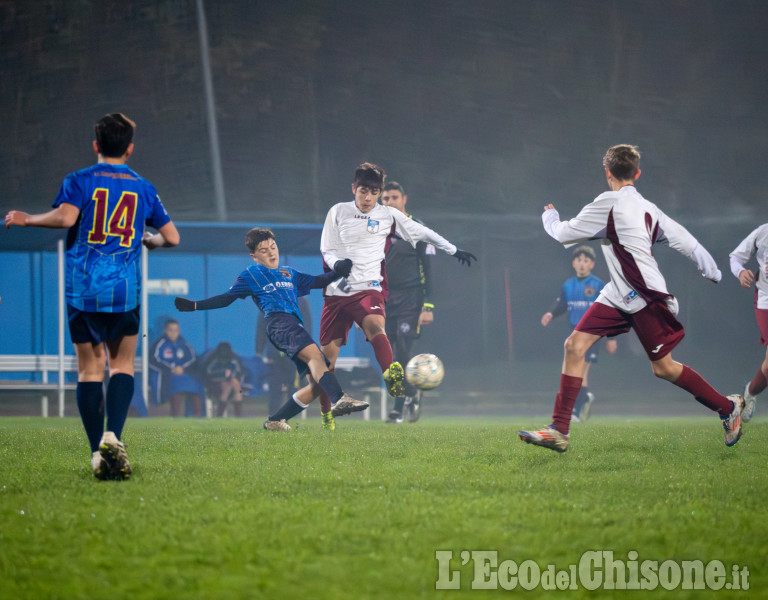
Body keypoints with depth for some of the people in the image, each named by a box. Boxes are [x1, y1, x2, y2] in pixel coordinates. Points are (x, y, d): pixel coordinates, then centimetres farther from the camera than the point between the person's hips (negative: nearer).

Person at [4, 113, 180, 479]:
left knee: (90, 370, 4)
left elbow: (65, 217, -16)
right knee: (122, 366, 8)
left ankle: (98, 452, -2)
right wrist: (150, 240, 33)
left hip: (82, 290, 0)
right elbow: (171, 237, 12)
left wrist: (27, 220, -1)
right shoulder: (143, 188, 10)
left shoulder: (80, 180, 2)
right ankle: (112, 436, -15)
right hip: (124, 291, 1)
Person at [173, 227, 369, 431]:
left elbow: (317, 281, 39)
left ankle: (275, 421, 3)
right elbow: (227, 298, 18)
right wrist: (194, 305, 11)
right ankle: (339, 400, -54)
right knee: (314, 354, -33)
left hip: (296, 326, 7)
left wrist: (340, 271, 24)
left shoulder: (290, 274, 34)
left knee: (318, 384, -5)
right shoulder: (250, 275, 19)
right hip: (279, 321, -7)